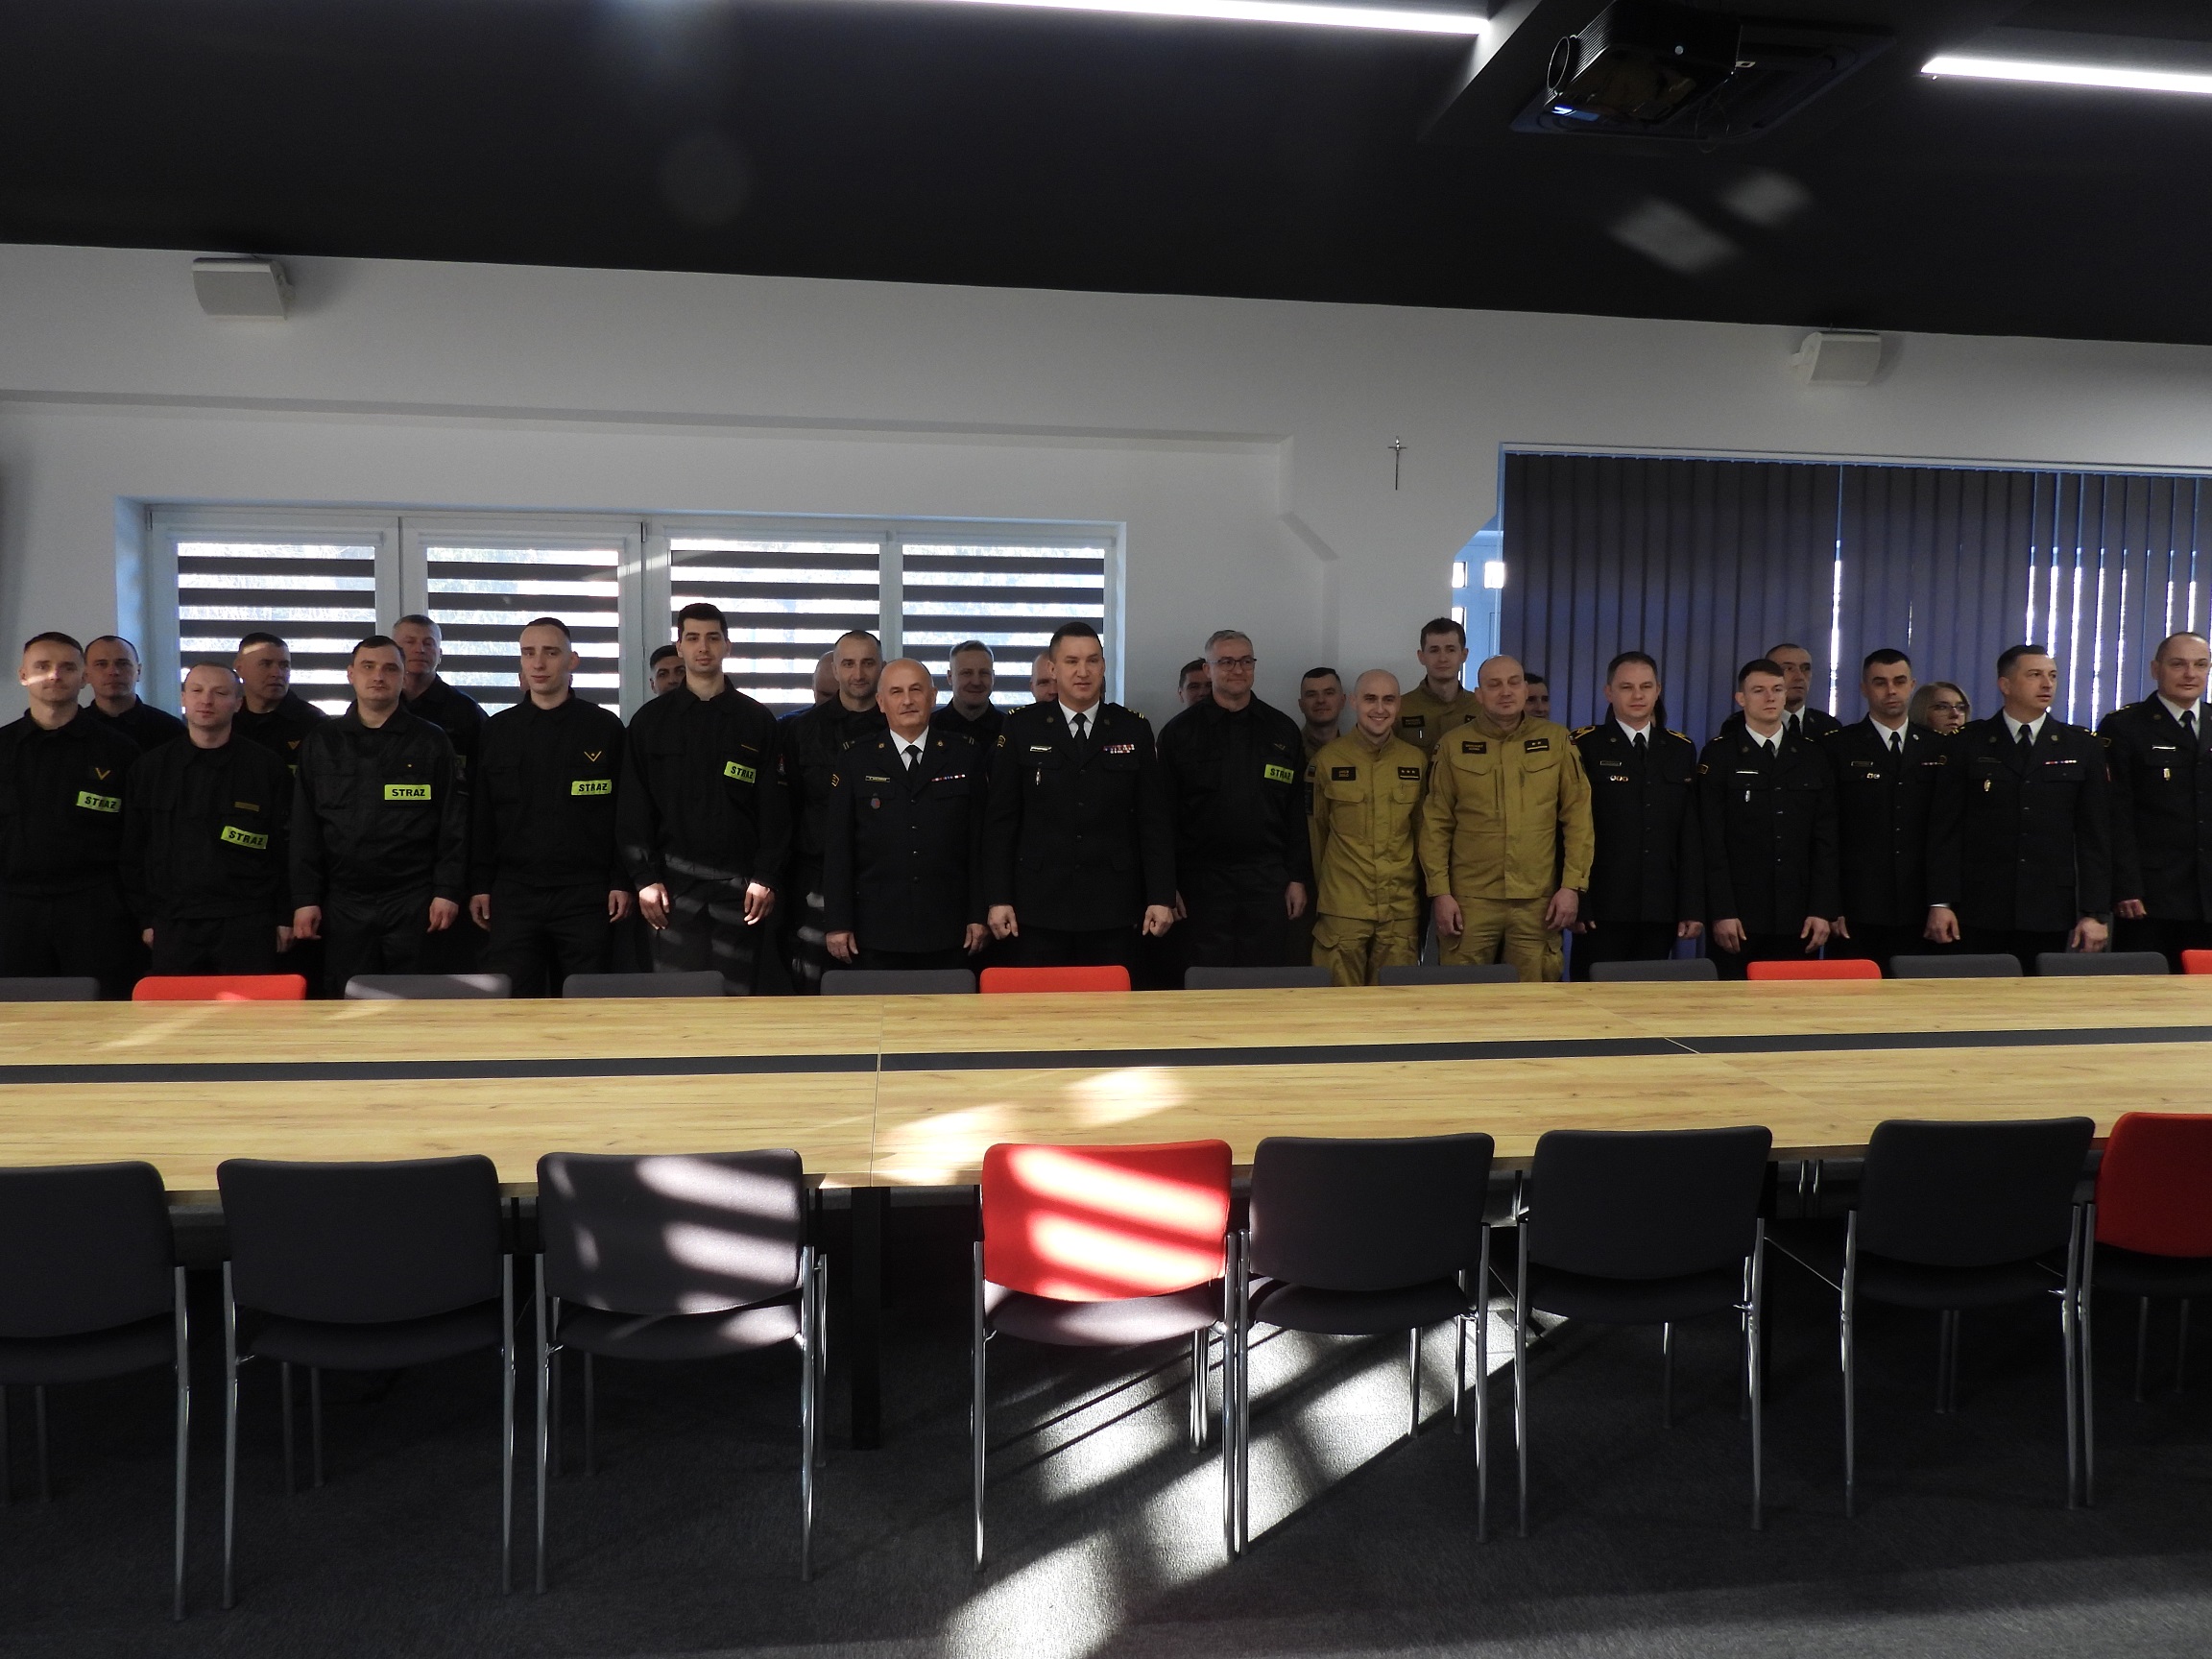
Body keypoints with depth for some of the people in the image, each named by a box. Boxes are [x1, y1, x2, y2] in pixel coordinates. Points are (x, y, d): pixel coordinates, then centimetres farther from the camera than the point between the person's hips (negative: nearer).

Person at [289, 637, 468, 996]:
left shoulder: (431, 742, 5)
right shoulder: (320, 743, 11)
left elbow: (454, 825, 2)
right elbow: (304, 829, 9)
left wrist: (448, 892, -6)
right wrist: (305, 899, 2)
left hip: (414, 901, -2)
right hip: (344, 902, 2)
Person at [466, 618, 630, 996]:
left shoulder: (605, 727, 3)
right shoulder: (497, 730, 9)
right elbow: (480, 817, 9)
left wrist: (622, 882, -4)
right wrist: (479, 886, 4)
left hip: (586, 894, -1)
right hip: (513, 893, 2)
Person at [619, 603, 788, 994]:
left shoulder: (757, 720, 7)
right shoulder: (650, 720, 8)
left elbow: (774, 807, 3)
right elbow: (634, 808, 5)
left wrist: (766, 877, -4)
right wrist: (645, 878, -3)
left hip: (740, 883, 0)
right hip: (674, 881, 0)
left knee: (736, 991, 2)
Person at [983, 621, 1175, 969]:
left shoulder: (1134, 729, 7)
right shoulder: (1021, 727, 4)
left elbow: (1155, 819, 6)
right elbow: (1000, 819, 3)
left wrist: (1161, 897, -1)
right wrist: (997, 899, -3)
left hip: (1114, 910, 1)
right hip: (1037, 908, -1)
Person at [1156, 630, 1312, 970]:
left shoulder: (1283, 731, 9)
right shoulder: (1179, 732, 3)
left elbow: (1297, 812, 9)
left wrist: (1299, 878, 4)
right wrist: (1167, 885, -2)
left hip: (1268, 880, 2)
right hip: (1203, 880, -1)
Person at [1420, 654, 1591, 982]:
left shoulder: (1557, 741, 4)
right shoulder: (1454, 744, 3)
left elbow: (1577, 816, 4)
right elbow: (1436, 823, 2)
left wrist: (1572, 885, -1)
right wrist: (1440, 892, -4)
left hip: (1537, 901, 1)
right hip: (1470, 900, 0)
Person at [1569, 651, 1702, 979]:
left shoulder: (1681, 751, 12)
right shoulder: (1585, 747, 1)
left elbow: (1692, 834, 9)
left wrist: (1693, 907, 3)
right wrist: (1575, 902, -10)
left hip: (1662, 910, 3)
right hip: (1603, 908, -3)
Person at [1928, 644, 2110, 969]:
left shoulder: (2082, 746, 9)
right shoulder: (1970, 744, 5)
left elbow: (2095, 835, 6)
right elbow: (1947, 827, 2)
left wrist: (2095, 912, 0)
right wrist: (1941, 902, -5)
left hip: (2050, 914, 1)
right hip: (1978, 911, -1)